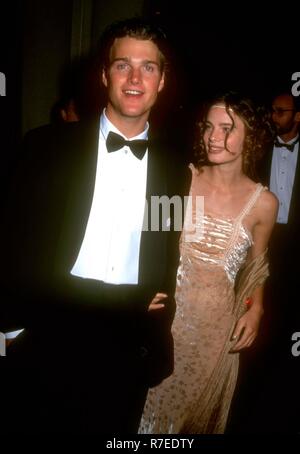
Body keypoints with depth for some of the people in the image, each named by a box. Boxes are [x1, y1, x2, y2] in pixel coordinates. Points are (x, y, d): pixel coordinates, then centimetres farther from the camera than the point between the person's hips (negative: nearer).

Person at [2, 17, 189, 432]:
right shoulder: (48, 146, -6)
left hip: (127, 363, 3)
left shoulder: (174, 171, 1)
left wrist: (157, 353, 6)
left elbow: (165, 274, 8)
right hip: (52, 355, -2)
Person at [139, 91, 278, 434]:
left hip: (216, 325, 1)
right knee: (155, 403, 16)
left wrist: (255, 309, -3)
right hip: (166, 314, -1)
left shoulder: (263, 203, -5)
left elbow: (256, 266, 10)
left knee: (200, 408, 21)